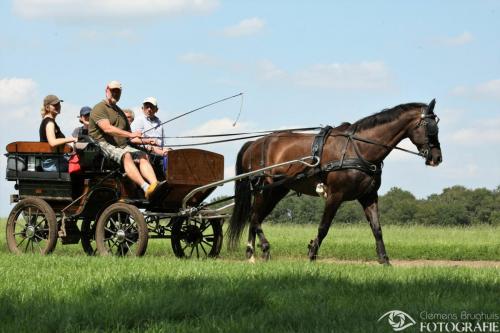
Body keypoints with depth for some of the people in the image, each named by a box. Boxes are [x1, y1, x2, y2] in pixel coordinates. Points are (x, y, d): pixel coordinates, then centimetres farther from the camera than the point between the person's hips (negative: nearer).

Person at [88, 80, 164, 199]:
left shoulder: (120, 112, 28)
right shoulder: (99, 108, 1)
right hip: (104, 145, -8)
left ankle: (154, 184, -40)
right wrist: (130, 134, -25)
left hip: (122, 146, 8)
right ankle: (145, 187, -50)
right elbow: (107, 128, -18)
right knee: (126, 156, -33)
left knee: (143, 156, -18)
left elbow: (130, 138, 27)